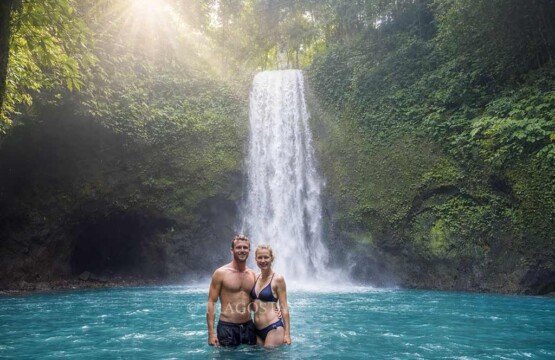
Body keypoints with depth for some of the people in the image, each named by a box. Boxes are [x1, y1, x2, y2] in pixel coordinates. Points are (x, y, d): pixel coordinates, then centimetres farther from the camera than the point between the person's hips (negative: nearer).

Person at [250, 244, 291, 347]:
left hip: (273, 328, -6)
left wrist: (287, 333, -10)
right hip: (257, 329, 6)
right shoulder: (255, 278, 8)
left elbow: (284, 308, -8)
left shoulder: (277, 279, -8)